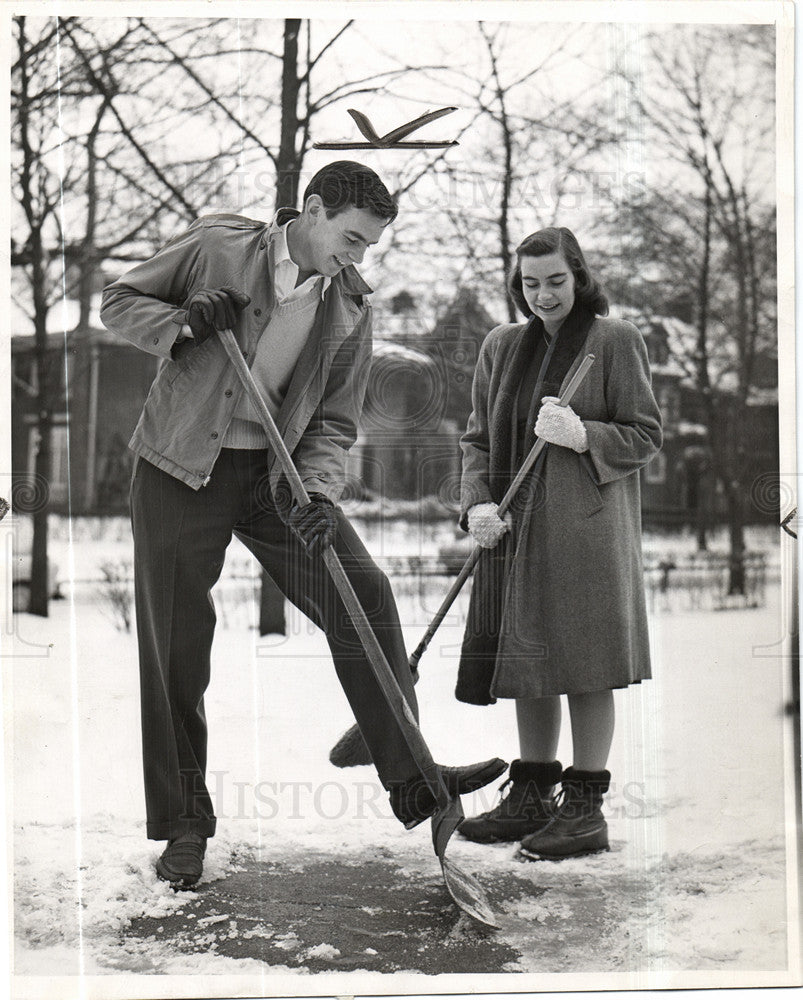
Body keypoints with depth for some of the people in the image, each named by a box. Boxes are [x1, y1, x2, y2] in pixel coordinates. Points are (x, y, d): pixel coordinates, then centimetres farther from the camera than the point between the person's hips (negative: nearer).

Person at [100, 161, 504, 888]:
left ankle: (409, 779, -3)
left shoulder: (350, 307, 1)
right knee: (175, 646, -1)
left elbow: (334, 422, 3)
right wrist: (182, 325, -18)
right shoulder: (216, 247, -7)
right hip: (180, 471, -3)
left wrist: (315, 491, -17)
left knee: (364, 593, -11)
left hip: (277, 471, 3)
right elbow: (119, 301, 2)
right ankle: (184, 824, 12)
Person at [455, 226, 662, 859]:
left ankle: (586, 805, 5)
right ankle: (532, 795, 22)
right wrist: (477, 504, -2)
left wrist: (583, 436, -18)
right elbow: (478, 438, 15)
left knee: (584, 665, -3)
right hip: (516, 529, 5)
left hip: (588, 528, -5)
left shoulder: (615, 340, -1)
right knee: (530, 665, 11)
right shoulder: (502, 347, 14)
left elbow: (646, 435, -1)